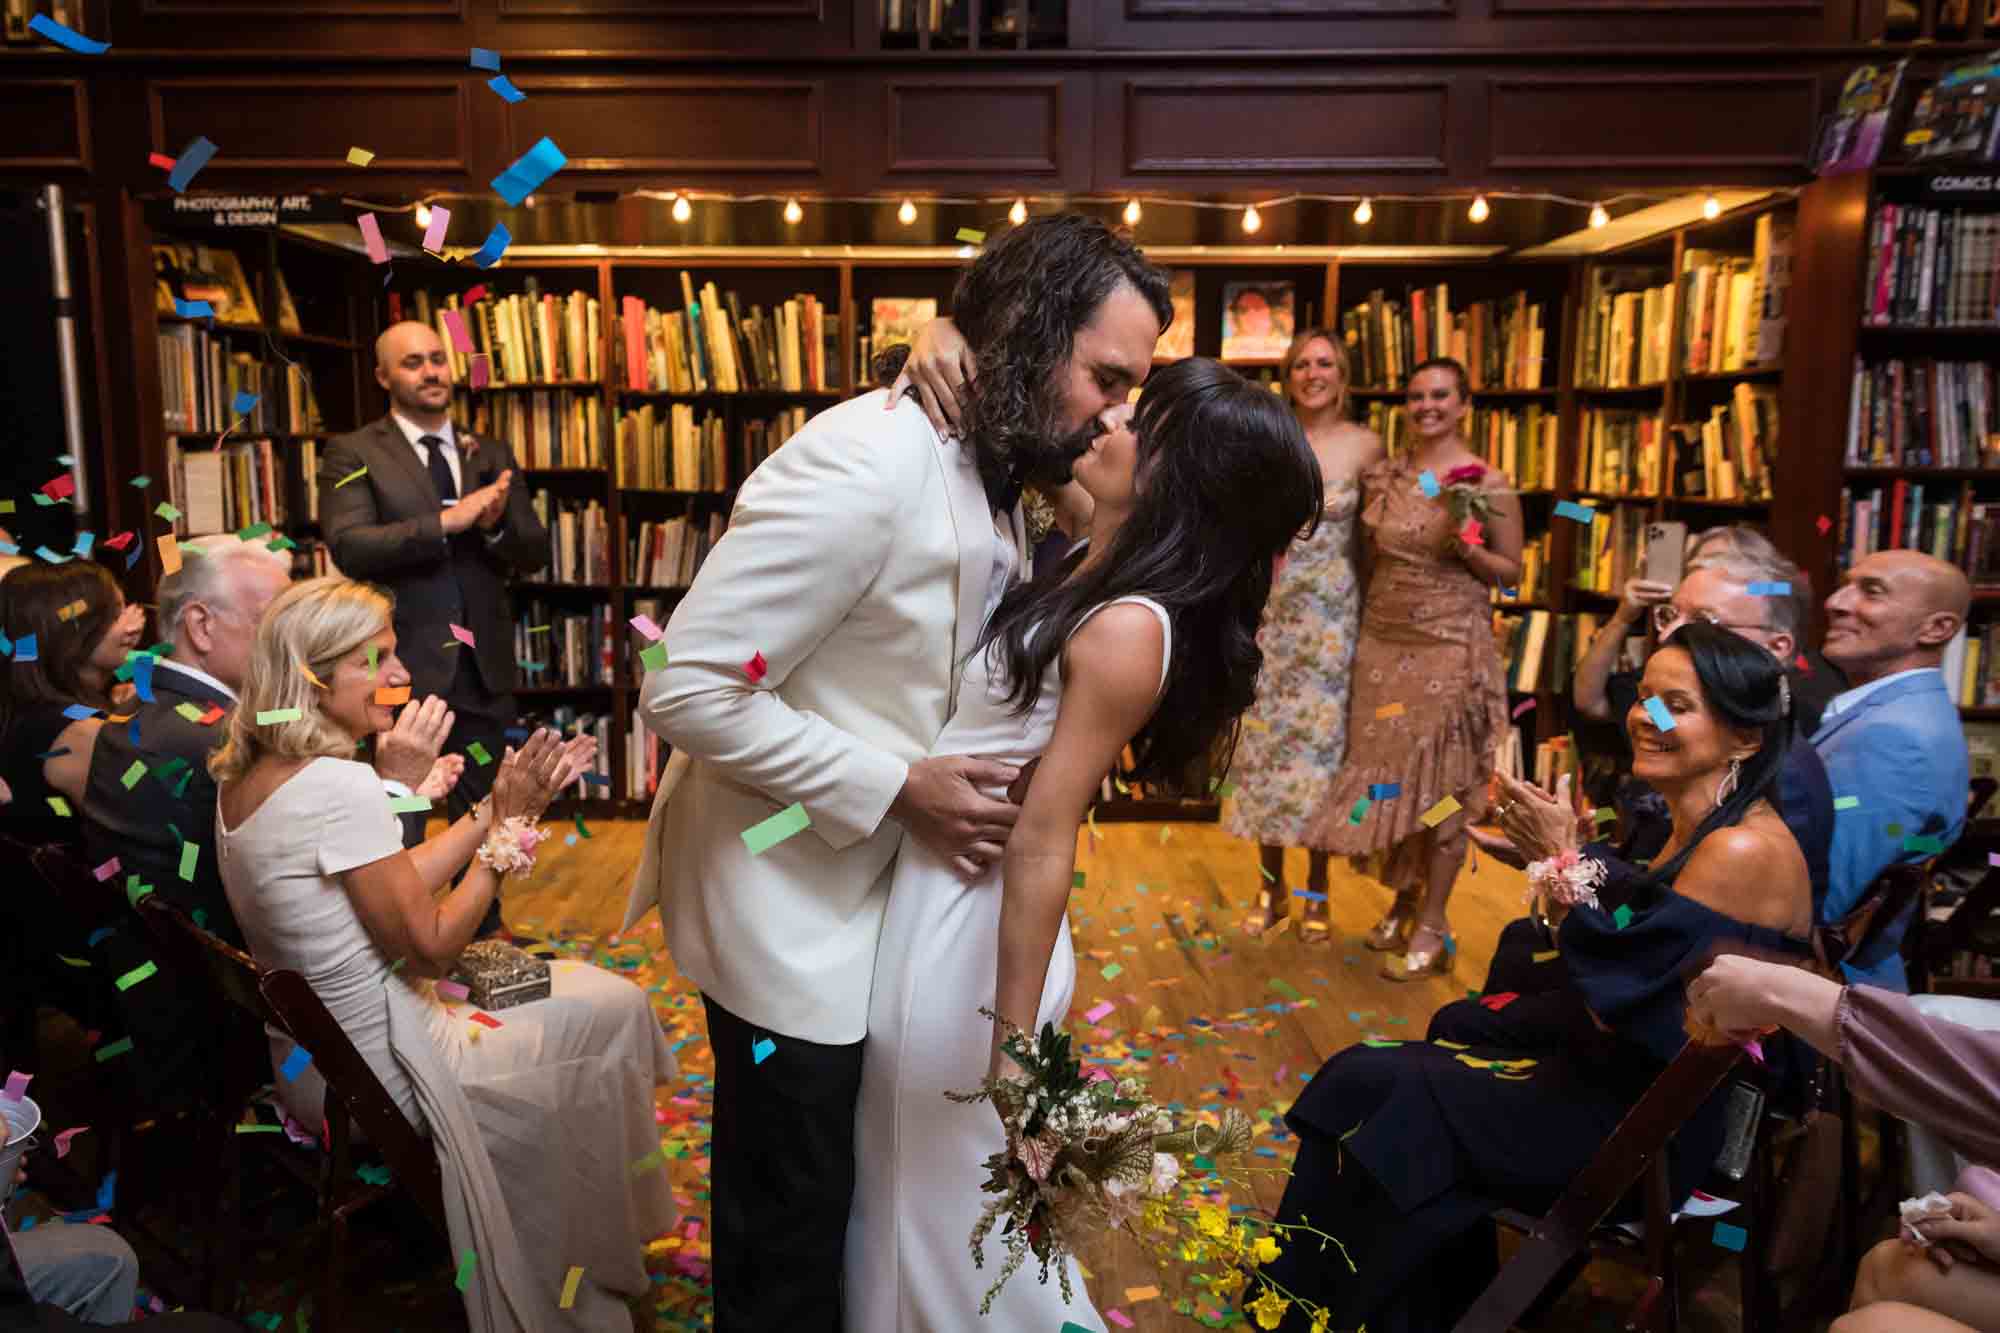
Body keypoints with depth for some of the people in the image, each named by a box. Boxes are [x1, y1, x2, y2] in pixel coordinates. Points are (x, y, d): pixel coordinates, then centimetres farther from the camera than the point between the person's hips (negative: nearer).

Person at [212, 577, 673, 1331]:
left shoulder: (245, 775, 1)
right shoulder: (342, 786, -28)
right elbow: (430, 945, -20)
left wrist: (494, 809, 2)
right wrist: (507, 825, -13)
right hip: (376, 1076, -9)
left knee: (575, 984, 20)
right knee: (615, 1012, 5)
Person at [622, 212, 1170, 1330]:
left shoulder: (991, 470, 2)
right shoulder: (868, 465, -26)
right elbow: (689, 692, -26)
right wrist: (899, 789, -23)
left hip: (877, 880, 8)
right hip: (789, 903, -8)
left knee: (855, 1172, 25)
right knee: (789, 1215, 12)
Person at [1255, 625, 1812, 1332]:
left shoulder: (1744, 850, -21)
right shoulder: (1694, 830, 7)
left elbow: (1611, 998, -23)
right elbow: (1615, 979, 10)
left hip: (1643, 1128, -9)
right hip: (1615, 1075, 9)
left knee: (1365, 1092, -7)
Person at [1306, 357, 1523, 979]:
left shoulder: (1491, 486, -5)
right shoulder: (1382, 477, 8)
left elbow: (1511, 571, 0)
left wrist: (1469, 549, -18)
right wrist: (1363, 626, 10)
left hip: (1451, 650, -4)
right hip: (1382, 645, 5)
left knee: (1441, 782, 0)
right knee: (1386, 773, 10)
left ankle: (1431, 926, 10)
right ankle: (1401, 901, 28)